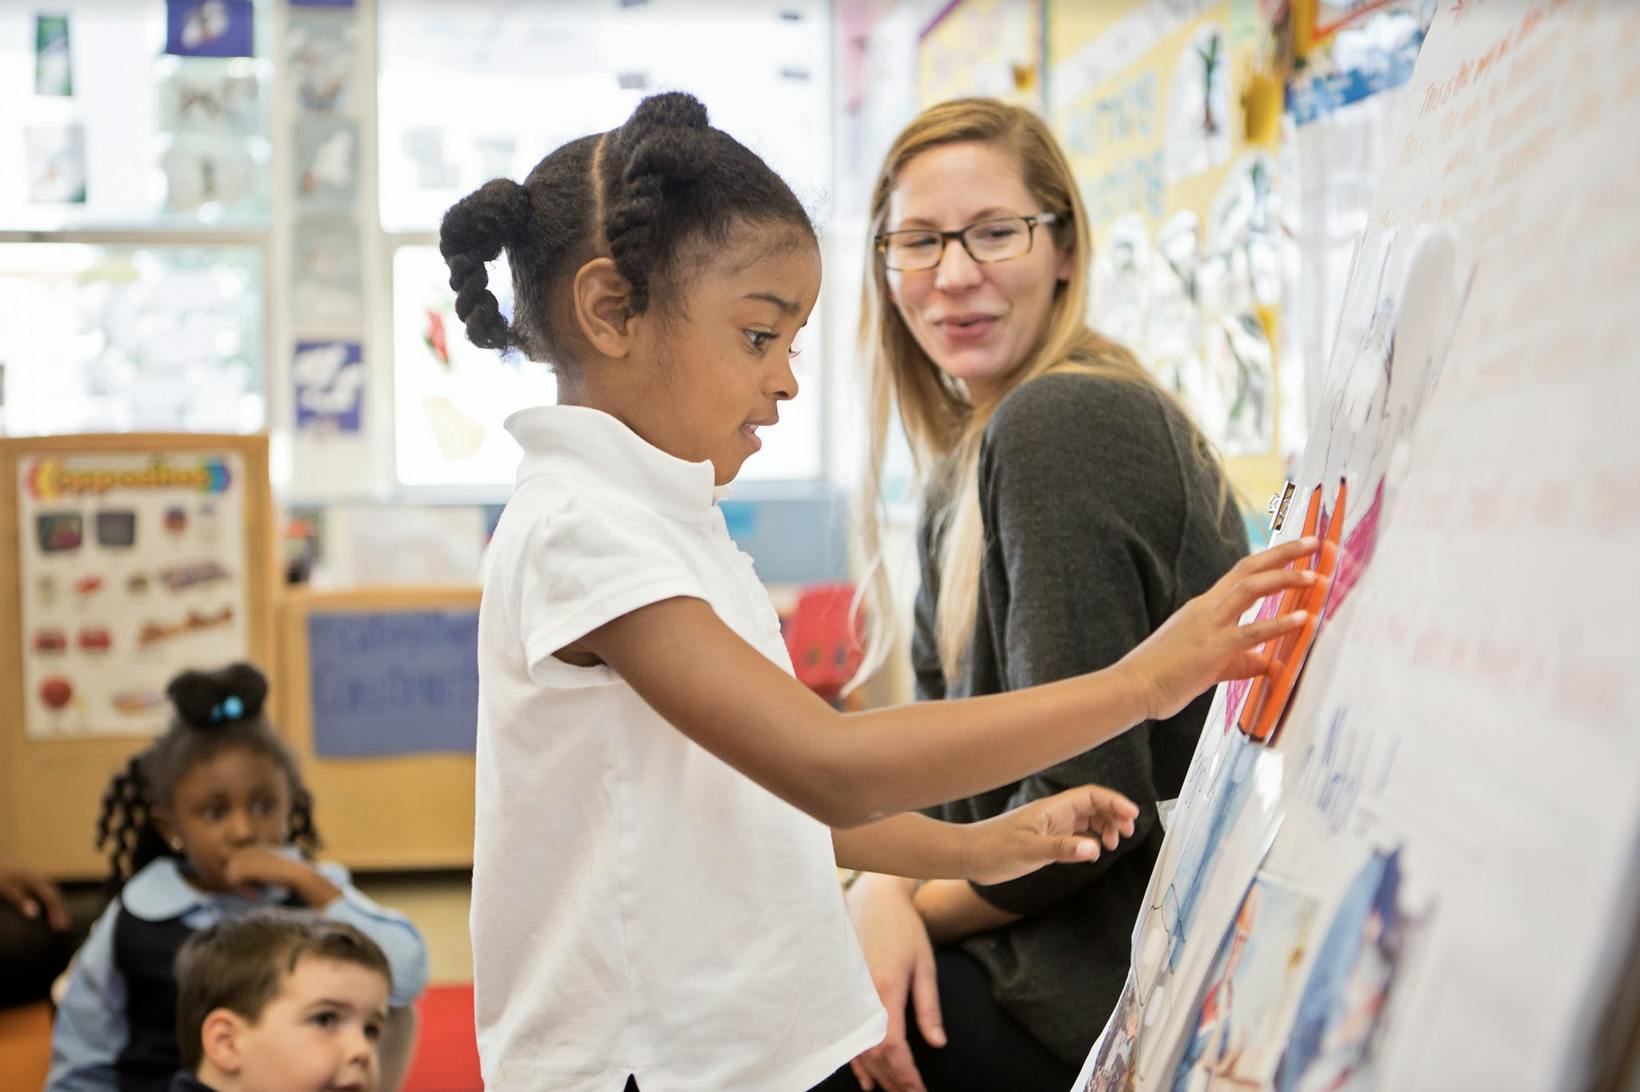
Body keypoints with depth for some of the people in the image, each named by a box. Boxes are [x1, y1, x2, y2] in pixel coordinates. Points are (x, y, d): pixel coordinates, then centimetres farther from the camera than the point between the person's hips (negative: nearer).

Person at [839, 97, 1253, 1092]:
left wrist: (910, 908, -8)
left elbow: (1089, 798, -22)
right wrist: (884, 891, -11)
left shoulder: (1058, 424, -20)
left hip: (1130, 981, -8)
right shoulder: (970, 454, 10)